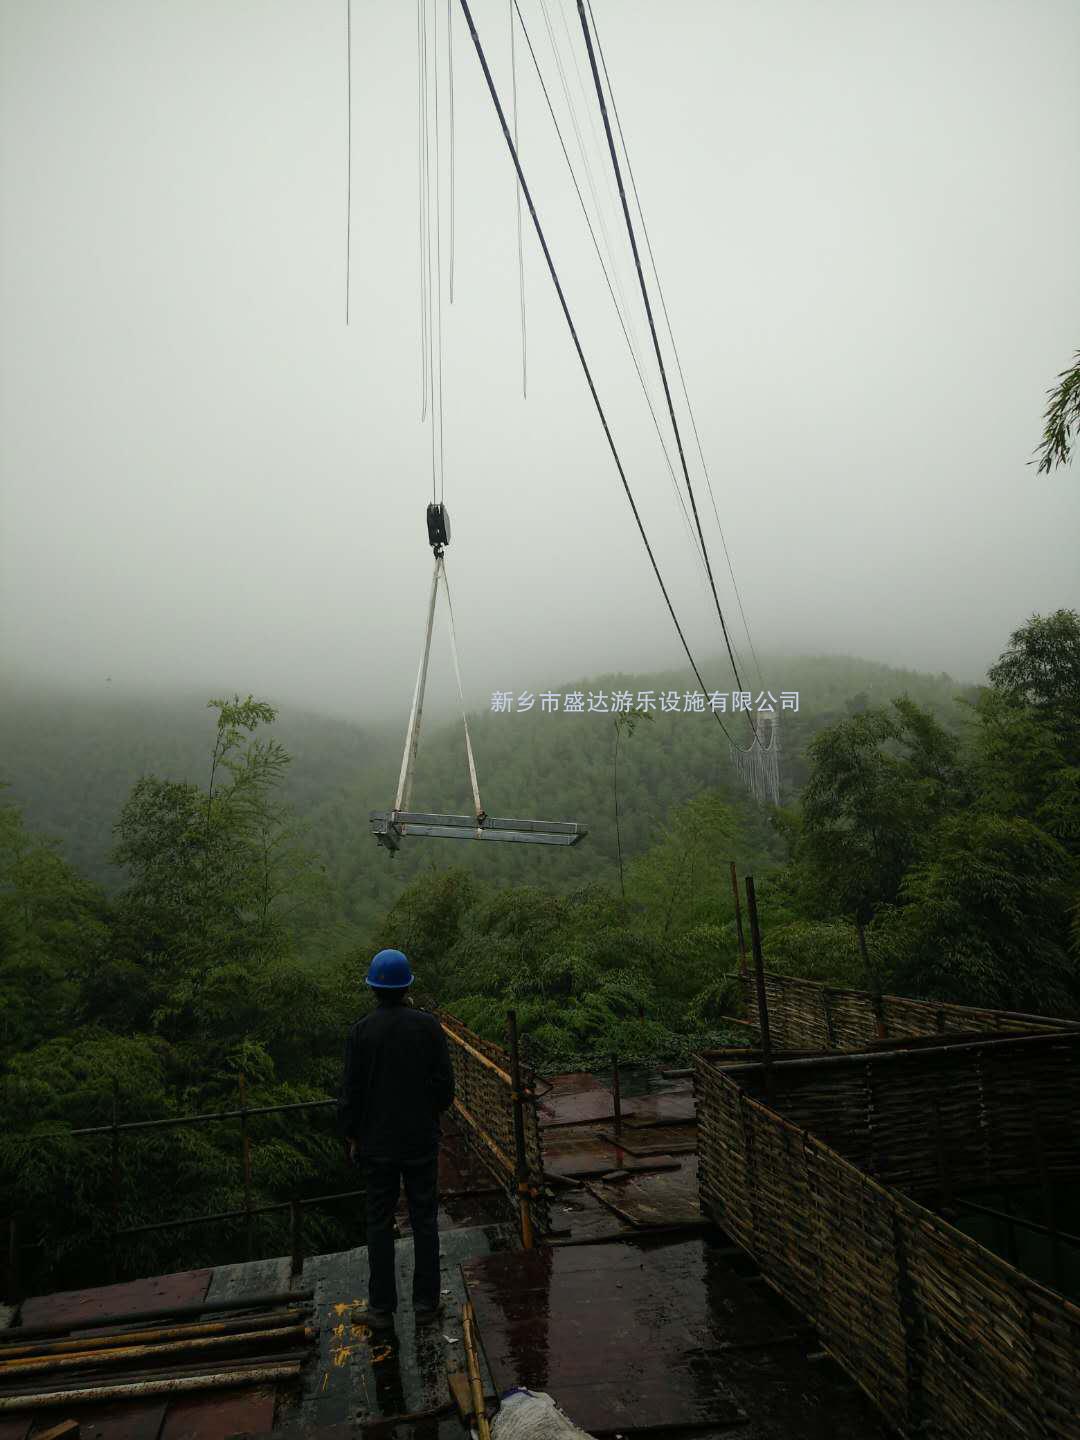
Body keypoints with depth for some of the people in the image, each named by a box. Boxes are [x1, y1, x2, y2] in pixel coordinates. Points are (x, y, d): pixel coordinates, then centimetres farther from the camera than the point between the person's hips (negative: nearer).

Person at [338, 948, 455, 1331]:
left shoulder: (362, 1031, -12)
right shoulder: (427, 1026, -10)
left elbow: (351, 1091, -8)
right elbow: (445, 1083, -5)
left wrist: (351, 1135, 5)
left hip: (377, 1142, 0)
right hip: (422, 1139, 1)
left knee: (379, 1223, 11)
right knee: (424, 1220, 12)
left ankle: (382, 1308, 19)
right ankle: (426, 1302, 20)